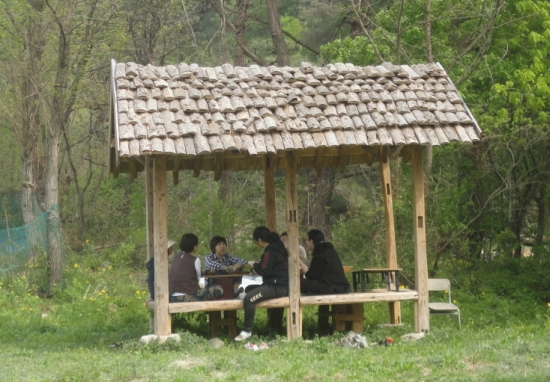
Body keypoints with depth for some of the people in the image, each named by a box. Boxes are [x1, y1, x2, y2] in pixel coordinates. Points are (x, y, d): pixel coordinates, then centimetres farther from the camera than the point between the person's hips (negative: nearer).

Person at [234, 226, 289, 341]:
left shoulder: (270, 251, -14)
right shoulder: (278, 248, 17)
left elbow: (265, 271, -17)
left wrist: (255, 265, 0)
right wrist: (258, 266, 18)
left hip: (277, 287, -11)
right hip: (281, 285, 11)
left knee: (249, 298, -27)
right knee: (249, 289, 26)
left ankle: (247, 330, -21)